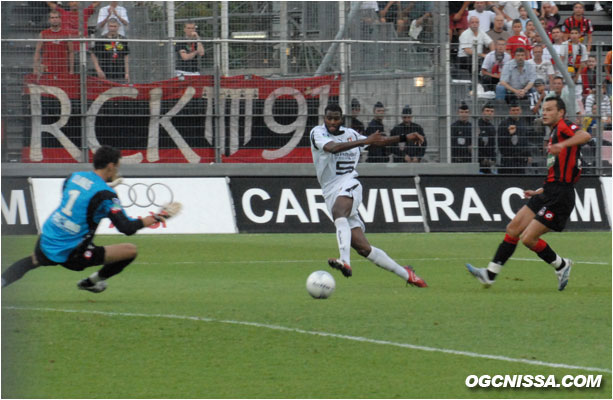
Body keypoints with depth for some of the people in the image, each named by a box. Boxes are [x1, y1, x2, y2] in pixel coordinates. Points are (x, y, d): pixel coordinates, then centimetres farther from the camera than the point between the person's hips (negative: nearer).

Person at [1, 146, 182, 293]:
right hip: (70, 254, -7)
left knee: (34, 260, 42)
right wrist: (156, 218, -8)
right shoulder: (105, 194, -15)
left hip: (46, 245, 7)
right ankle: (92, 281, 18)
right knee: (131, 250, -1)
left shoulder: (74, 177, 4)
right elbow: (127, 227, -19)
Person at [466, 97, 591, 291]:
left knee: (528, 238, -9)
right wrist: (538, 192, 25)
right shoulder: (554, 135, 23)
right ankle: (490, 274, 6)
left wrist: (562, 145, -42)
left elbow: (586, 136, -29)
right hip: (548, 193, 10)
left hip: (559, 198, -10)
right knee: (513, 228, 5)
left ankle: (561, 265, 13)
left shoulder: (563, 127, -6)